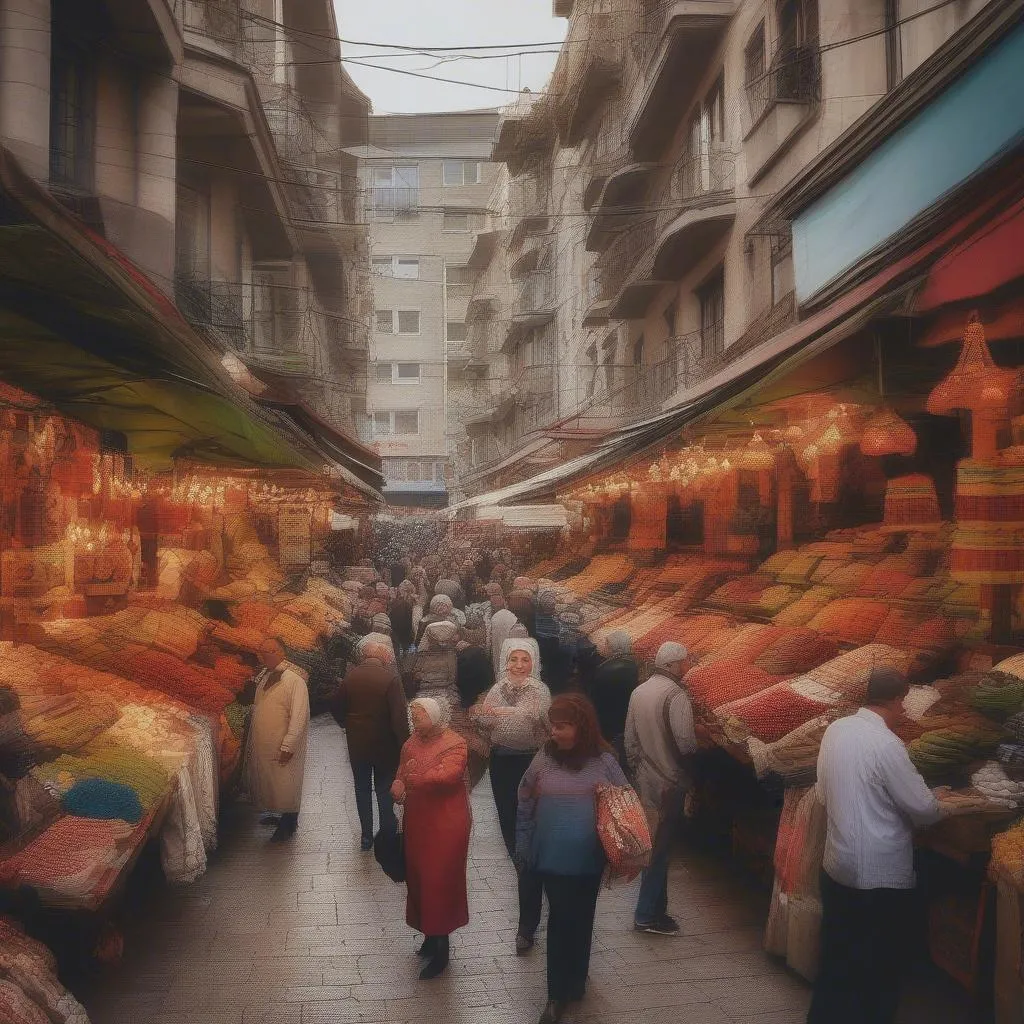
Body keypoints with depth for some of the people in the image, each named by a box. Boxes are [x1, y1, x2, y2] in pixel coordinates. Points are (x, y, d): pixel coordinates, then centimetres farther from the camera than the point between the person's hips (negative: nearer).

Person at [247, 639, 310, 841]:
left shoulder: (294, 680, -18)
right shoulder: (264, 677, 7)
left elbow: (299, 716, -21)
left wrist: (288, 746, -22)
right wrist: (252, 739, 15)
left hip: (283, 747, -8)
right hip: (263, 745, 8)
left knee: (286, 787, 5)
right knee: (268, 784, 18)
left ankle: (289, 825, 21)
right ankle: (278, 816, 35)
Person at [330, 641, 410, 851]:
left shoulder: (351, 676, -7)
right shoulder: (390, 678, -18)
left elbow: (336, 707, 2)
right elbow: (399, 716, -20)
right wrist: (404, 745, -11)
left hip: (357, 744, 3)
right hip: (385, 744, -2)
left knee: (362, 789, 16)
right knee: (384, 788, 16)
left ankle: (366, 835, 22)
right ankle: (387, 831, 24)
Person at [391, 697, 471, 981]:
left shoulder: (455, 745, -14)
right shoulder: (412, 743, 7)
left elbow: (445, 776, -29)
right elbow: (402, 776, 11)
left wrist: (413, 779, -15)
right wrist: (398, 787, -13)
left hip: (445, 825, -7)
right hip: (417, 822, 7)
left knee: (440, 882, -2)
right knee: (418, 879, 13)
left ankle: (441, 950, 9)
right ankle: (430, 936, 32)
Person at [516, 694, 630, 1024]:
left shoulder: (604, 761, -7)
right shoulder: (544, 759, -7)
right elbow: (525, 807, 1)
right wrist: (523, 848, 3)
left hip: (589, 858, 1)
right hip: (553, 857, -1)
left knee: (581, 919, 17)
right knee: (560, 921, 5)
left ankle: (574, 981, 38)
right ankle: (558, 994, 18)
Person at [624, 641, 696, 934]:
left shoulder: (639, 691, 6)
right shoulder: (675, 694, -18)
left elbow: (629, 739, 10)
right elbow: (686, 742, -25)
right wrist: (695, 747, -3)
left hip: (645, 780, 7)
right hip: (669, 783, -7)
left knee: (652, 844, 16)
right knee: (659, 847, 1)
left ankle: (654, 908, 26)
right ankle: (647, 915, 8)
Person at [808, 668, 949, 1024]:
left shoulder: (835, 730, -1)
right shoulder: (886, 744, -22)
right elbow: (923, 808, -14)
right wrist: (936, 802, 7)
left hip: (837, 864, 7)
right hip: (882, 873, -7)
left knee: (837, 953, 20)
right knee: (881, 961, 12)